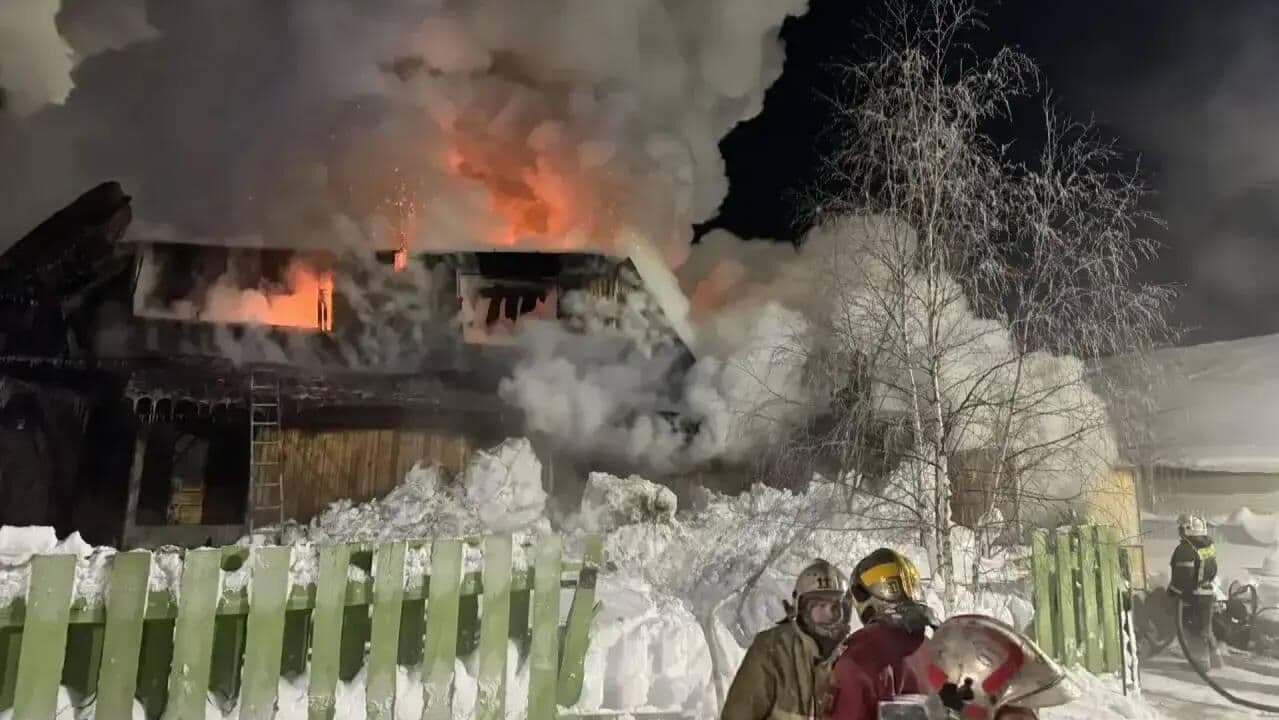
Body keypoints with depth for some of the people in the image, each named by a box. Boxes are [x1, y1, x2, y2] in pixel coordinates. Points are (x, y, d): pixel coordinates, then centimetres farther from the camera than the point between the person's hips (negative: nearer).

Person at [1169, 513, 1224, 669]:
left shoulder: (1185, 550, -23)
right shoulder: (1210, 546, 5)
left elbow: (1182, 577, -23)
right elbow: (1213, 571, 14)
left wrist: (1173, 591, -12)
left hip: (1192, 597, -8)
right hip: (1210, 595, 8)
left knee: (1193, 630, 4)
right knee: (1206, 628, 21)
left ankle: (1202, 661, 8)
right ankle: (1215, 658, 29)